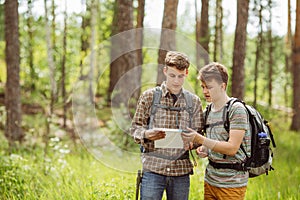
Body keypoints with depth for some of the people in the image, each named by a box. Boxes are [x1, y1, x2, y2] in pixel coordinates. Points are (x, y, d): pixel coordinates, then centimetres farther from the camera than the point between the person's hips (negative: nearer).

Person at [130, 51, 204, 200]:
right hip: (153, 167, -2)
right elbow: (135, 127, 4)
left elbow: (198, 132, 12)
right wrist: (146, 134, -18)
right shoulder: (149, 96, 2)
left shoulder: (194, 101, 9)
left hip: (181, 170, 3)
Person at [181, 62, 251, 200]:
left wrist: (199, 139, -22)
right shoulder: (208, 111, 10)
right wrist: (204, 150, 0)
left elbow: (232, 148, -18)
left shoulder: (237, 109, -12)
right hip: (210, 180, 6)